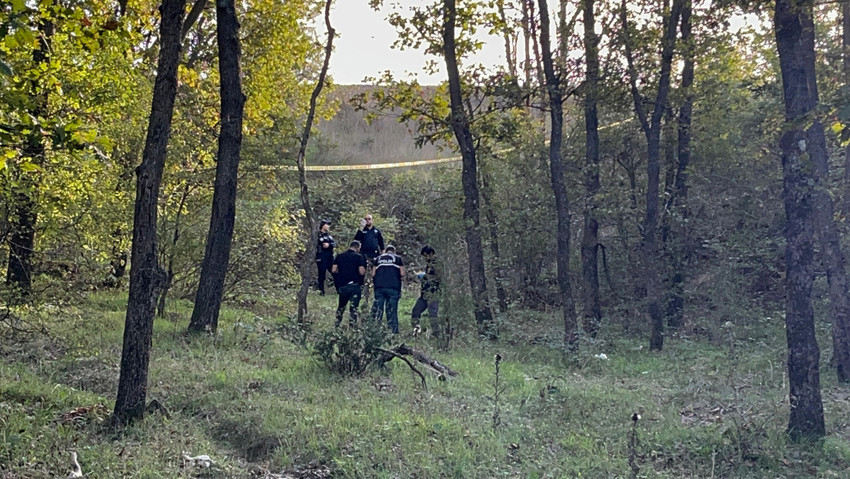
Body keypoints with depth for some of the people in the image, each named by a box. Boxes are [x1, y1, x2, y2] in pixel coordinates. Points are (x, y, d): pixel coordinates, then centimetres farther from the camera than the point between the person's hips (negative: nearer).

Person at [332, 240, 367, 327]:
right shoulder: (359, 257, -4)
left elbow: (333, 270, 2)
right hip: (354, 286, -4)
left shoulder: (339, 256, 7)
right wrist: (364, 271, 10)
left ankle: (336, 325, 24)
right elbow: (362, 272, -13)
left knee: (341, 306, 21)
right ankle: (352, 326, -2)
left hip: (342, 286, 4)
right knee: (353, 308, 2)